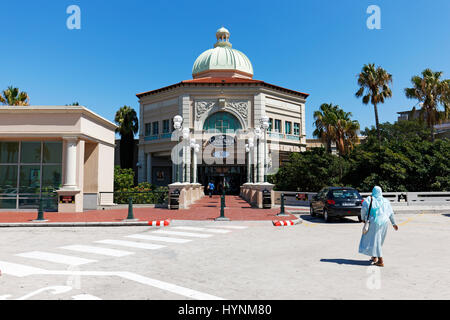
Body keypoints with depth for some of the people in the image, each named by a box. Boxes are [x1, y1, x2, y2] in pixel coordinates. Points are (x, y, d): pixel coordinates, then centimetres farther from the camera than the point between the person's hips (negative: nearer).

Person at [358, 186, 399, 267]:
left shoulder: (370, 199, -3)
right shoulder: (385, 201, 10)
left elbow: (364, 208, -15)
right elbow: (391, 213, 13)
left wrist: (363, 218, 0)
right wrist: (394, 223, 21)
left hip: (375, 222, -5)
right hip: (384, 222, 5)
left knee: (375, 240, -1)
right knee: (378, 240, 20)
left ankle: (381, 261, -5)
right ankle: (374, 257, 29)